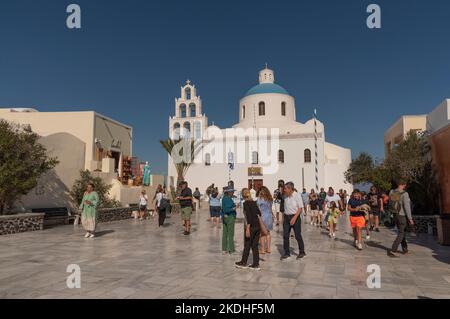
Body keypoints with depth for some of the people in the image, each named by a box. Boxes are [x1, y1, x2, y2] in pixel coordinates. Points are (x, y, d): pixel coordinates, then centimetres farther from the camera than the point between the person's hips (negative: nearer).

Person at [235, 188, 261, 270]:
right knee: (255, 246, 11)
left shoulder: (246, 203, -9)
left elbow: (248, 216, -17)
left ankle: (243, 263, 21)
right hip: (258, 226, 6)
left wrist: (247, 229, -18)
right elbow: (259, 213, 14)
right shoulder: (254, 202, 12)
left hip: (251, 226, -6)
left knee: (247, 245, 8)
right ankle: (256, 264, 13)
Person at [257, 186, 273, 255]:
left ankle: (262, 250, 7)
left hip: (262, 216, -6)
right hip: (269, 216, 6)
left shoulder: (260, 198, -11)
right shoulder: (269, 199, 7)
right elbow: (270, 208, 9)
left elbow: (258, 208, -10)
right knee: (268, 232, 15)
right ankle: (268, 248, 21)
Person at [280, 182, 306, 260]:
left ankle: (302, 252, 23)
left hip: (295, 216, -5)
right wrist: (283, 217, 8)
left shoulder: (297, 196, -12)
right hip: (286, 217, 6)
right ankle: (286, 253, 16)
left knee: (298, 236, 4)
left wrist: (294, 218, -20)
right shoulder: (285, 196, 6)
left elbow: (300, 208, -13)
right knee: (285, 236, 5)